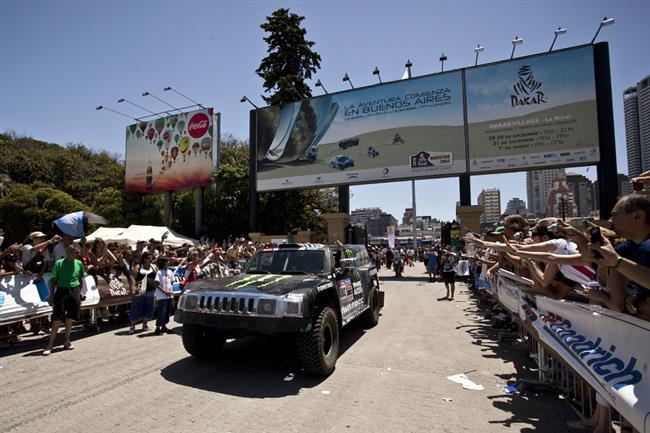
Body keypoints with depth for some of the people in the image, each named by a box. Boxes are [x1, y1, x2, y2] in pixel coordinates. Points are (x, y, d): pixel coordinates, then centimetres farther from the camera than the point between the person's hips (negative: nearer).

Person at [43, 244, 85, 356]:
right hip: (61, 291, -3)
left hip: (74, 292, 4)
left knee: (70, 317, 10)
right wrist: (51, 295, -4)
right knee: (57, 318, -5)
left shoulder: (79, 263, 5)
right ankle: (50, 344, 4)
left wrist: (79, 293, 12)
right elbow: (53, 280, -2)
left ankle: (66, 340, 23)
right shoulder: (59, 263, -6)